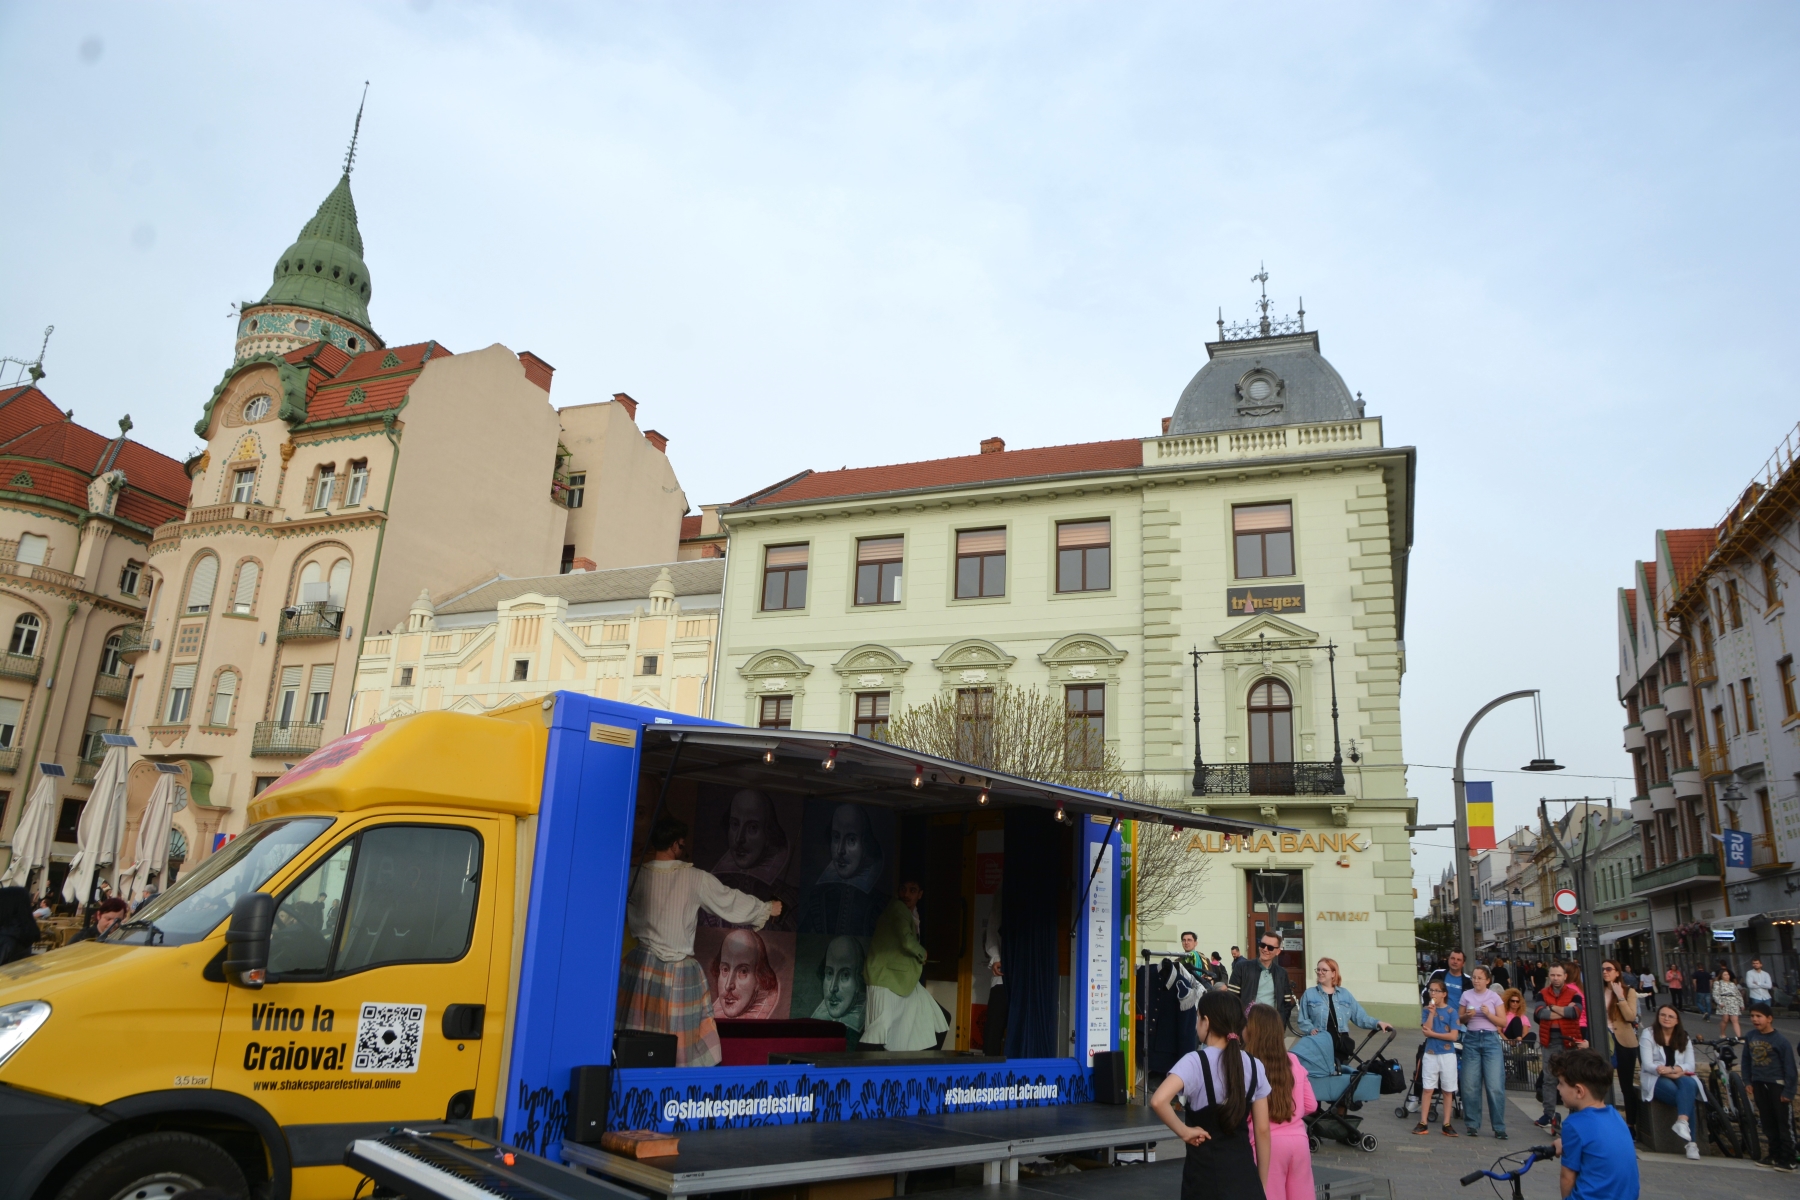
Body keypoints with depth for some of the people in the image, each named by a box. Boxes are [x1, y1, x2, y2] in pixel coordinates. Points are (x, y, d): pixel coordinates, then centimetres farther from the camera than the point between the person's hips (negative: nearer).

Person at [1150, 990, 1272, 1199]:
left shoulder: (1195, 1062, -13)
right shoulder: (1254, 1066, 1)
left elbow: (1158, 1101, -30)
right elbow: (1262, 1130, 5)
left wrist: (1183, 1131, -13)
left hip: (1205, 1170, -4)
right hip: (1243, 1169, 4)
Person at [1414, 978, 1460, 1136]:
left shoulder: (1451, 1012, -3)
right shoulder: (1427, 1010, 4)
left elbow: (1454, 1036, -9)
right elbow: (1426, 1031, -9)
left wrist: (1433, 1033, -10)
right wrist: (1431, 1012, -13)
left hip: (1447, 1055, -1)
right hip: (1430, 1054, 1)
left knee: (1448, 1091, 7)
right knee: (1427, 1089, 1)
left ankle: (1447, 1124, 15)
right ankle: (1423, 1123, 3)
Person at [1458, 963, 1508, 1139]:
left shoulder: (1494, 997, 1)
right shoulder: (1466, 995, 5)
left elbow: (1502, 1022, 1)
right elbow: (1459, 1019, 10)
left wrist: (1488, 1014, -15)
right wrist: (1467, 1016, -11)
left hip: (1491, 1039, -1)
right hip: (1471, 1039, 2)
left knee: (1495, 1086, -6)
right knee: (1470, 1085, 2)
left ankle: (1499, 1127, 4)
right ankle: (1472, 1125, 14)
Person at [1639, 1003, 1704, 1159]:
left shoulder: (1684, 1038, 16)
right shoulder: (1648, 1034, 3)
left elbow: (1690, 1065, 2)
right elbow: (1647, 1065, -7)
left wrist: (1675, 1069, -21)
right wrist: (1668, 1071, -25)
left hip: (1679, 1077, 3)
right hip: (1656, 1079, -3)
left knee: (1689, 1083, -36)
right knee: (1687, 1097, -33)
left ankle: (1682, 1122, -50)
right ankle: (1690, 1142, -35)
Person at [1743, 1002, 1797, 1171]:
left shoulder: (1781, 1041, -14)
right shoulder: (1750, 1037, 1)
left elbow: (1789, 1068, -11)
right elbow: (1746, 1060, 12)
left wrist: (1788, 1091, -12)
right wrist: (1747, 1081, 8)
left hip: (1777, 1085, -5)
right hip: (1759, 1084, 5)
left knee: (1784, 1124, 0)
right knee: (1768, 1122, 13)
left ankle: (1787, 1159, 7)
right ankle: (1774, 1155, 22)